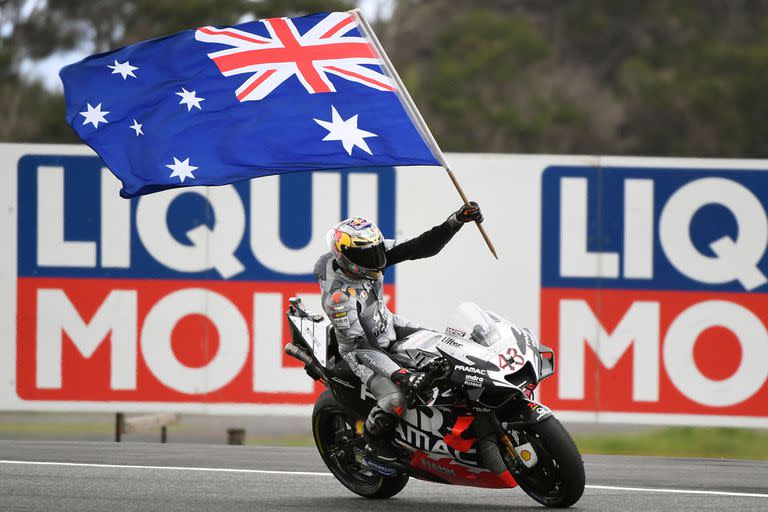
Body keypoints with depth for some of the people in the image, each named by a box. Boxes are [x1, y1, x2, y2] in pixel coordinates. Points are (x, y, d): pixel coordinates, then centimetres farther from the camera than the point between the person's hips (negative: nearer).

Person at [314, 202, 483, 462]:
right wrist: (398, 373, -40)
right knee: (394, 399, -26)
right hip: (360, 347, -8)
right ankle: (374, 439, 5)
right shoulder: (338, 296, -34)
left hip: (387, 324, 8)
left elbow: (422, 248, -18)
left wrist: (456, 221, -32)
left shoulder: (372, 252, -17)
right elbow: (359, 344, -32)